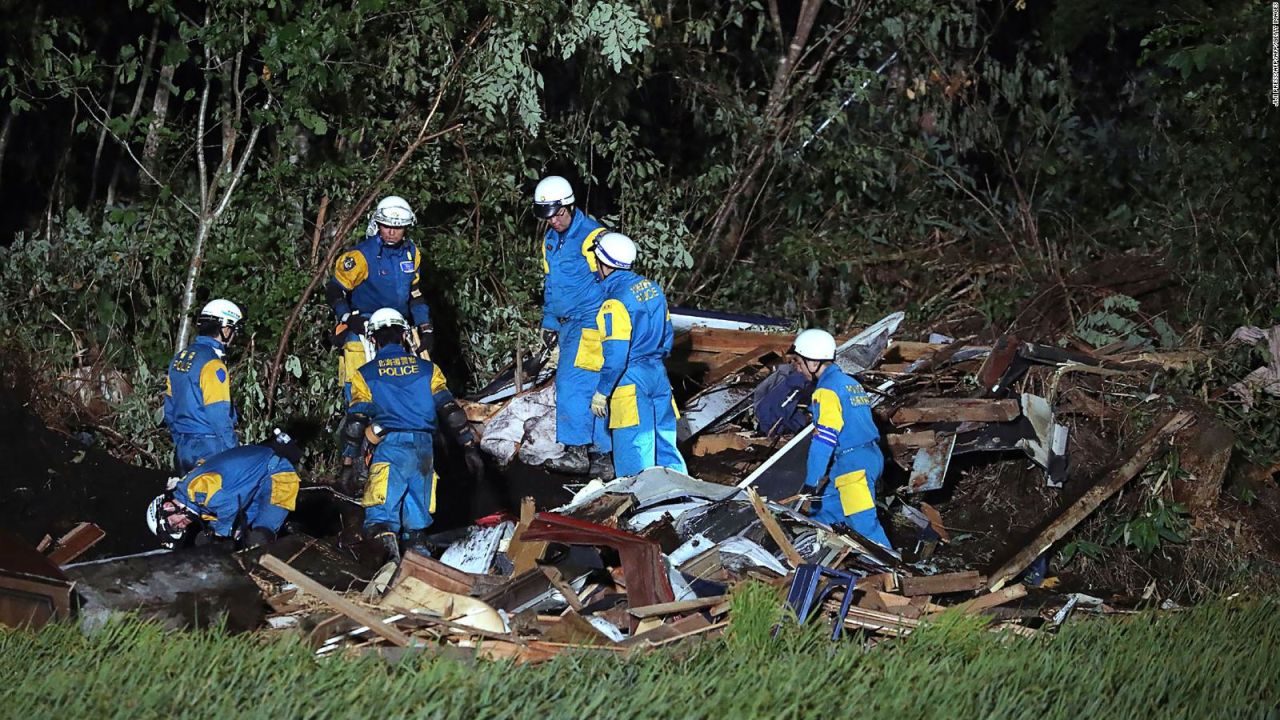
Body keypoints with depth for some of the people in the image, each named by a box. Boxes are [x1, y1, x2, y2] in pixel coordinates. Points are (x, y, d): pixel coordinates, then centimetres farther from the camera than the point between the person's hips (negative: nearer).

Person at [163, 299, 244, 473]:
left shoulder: (180, 358, 10)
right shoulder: (212, 365, -16)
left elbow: (169, 409, 16)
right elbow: (219, 416, -19)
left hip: (182, 449, 9)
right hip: (208, 450, -9)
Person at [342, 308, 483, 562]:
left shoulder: (364, 375, 7)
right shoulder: (427, 369, 14)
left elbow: (355, 424, 2)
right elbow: (450, 411, 7)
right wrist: (470, 448, 10)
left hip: (390, 448, -3)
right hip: (424, 451, 3)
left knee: (380, 521, -10)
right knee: (416, 521, 15)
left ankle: (392, 557, -38)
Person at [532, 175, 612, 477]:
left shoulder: (592, 236, -12)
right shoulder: (550, 241, 14)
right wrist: (549, 322, 20)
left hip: (591, 320, -8)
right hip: (568, 324, 8)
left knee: (572, 382, -17)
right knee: (592, 385, 9)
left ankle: (577, 448, -15)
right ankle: (600, 453, 11)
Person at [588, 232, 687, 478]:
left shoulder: (615, 303, -18)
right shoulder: (651, 287, 6)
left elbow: (615, 356, -20)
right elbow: (667, 334, 14)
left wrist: (601, 393, -13)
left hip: (630, 382, -8)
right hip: (658, 374, 8)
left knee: (633, 453, -1)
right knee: (664, 442, 14)